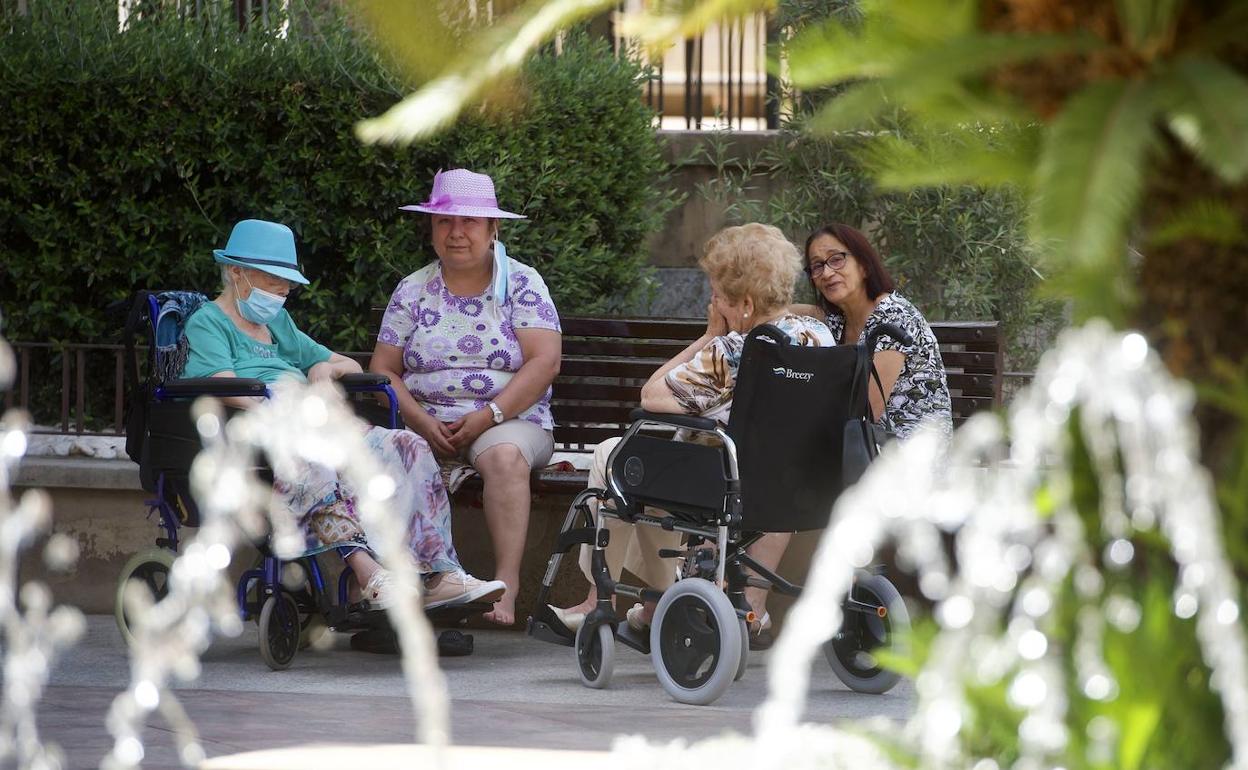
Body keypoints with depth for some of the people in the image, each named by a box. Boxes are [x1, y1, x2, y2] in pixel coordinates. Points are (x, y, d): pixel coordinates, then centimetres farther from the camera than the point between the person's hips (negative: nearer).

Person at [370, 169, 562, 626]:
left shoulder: (521, 284, 5)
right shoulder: (413, 291, 13)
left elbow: (545, 362, -5)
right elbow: (383, 370, 8)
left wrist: (489, 415, -16)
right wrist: (421, 421, -11)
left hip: (510, 420, -2)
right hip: (428, 422, 2)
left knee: (504, 456, -38)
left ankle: (506, 585, -41)